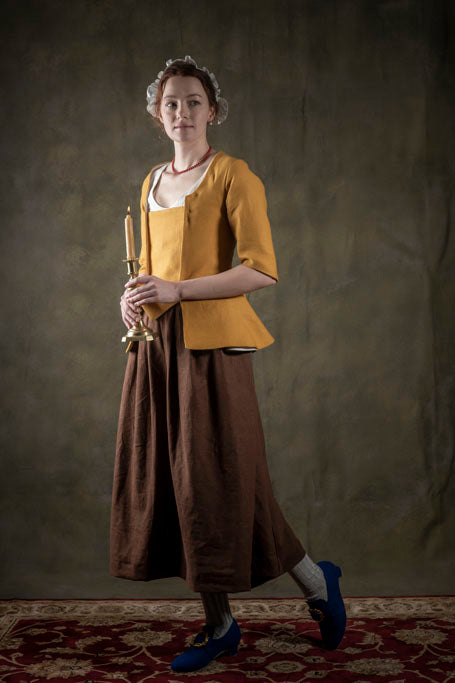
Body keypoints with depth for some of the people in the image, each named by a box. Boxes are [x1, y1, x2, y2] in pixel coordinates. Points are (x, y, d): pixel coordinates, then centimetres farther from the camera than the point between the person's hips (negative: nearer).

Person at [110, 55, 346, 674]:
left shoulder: (233, 176, -4)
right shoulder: (152, 184, 17)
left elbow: (261, 269, -13)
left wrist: (179, 290, -18)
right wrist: (133, 296, 4)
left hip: (210, 345, -7)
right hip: (156, 347, 7)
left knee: (214, 478, -5)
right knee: (167, 478, 6)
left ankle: (317, 581, 19)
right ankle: (219, 625, 19)